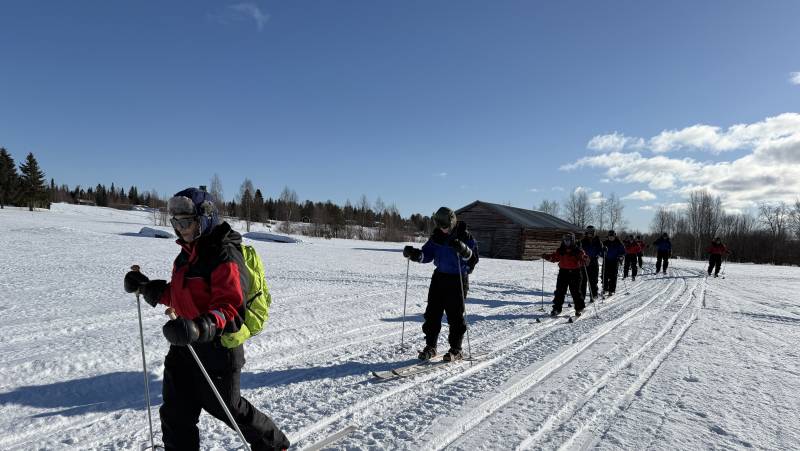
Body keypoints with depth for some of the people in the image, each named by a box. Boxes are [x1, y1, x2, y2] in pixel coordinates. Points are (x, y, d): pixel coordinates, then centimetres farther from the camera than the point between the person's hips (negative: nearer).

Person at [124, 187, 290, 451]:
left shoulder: (224, 255, -20)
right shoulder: (187, 253, 10)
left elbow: (228, 305, -28)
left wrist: (201, 328, -44)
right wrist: (147, 288, 8)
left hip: (218, 344, -8)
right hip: (185, 343, 8)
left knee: (225, 406, 10)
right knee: (175, 411, 10)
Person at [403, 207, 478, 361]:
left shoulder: (464, 236, -9)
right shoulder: (437, 236, 5)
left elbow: (474, 258, -15)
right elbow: (427, 254, 7)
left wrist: (463, 250, -34)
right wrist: (414, 254, -12)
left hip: (458, 279, -5)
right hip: (439, 277, 5)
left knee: (455, 315, 1)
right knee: (432, 313, 4)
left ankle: (456, 350, 14)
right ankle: (430, 346, 16)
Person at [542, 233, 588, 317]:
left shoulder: (578, 251, -4)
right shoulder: (560, 250, 7)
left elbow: (585, 258, -6)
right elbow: (554, 257, 17)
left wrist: (584, 261, -30)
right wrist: (547, 256, -1)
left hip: (575, 273, -3)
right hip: (563, 272, 3)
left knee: (575, 291, 3)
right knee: (560, 291, 3)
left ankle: (579, 308, 20)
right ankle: (556, 308, 9)